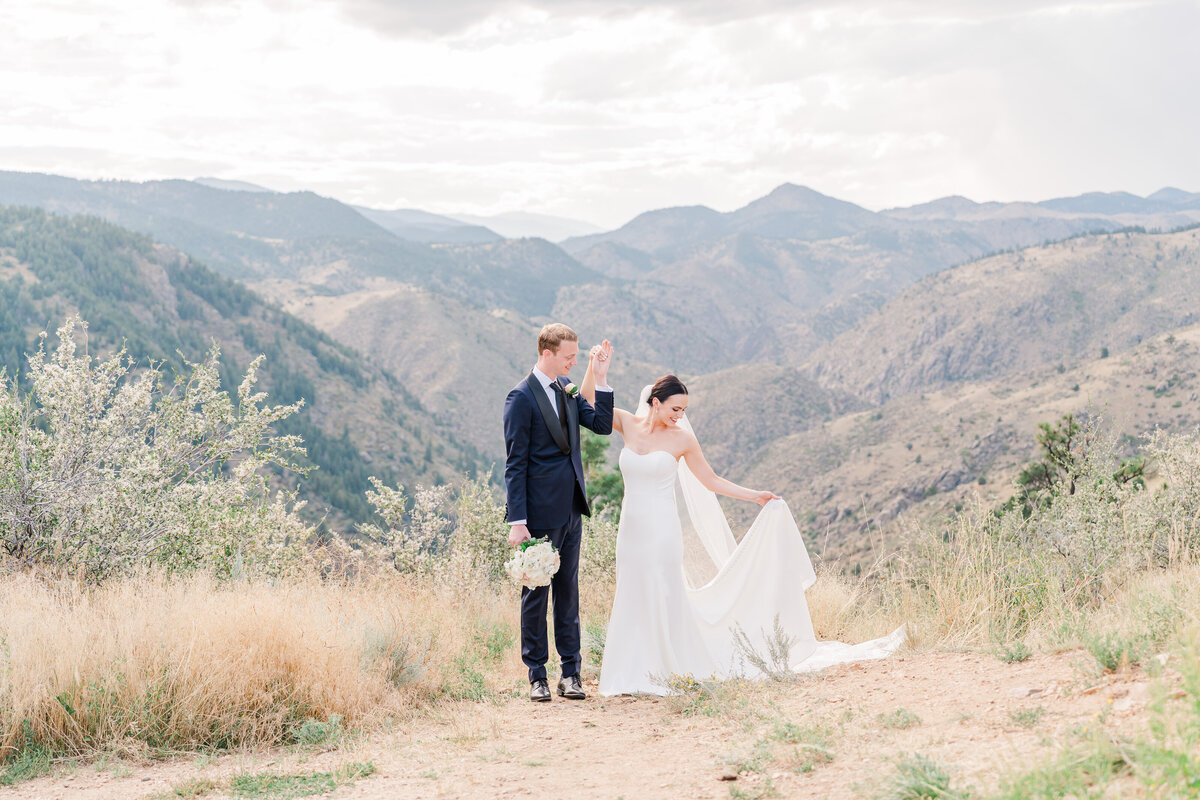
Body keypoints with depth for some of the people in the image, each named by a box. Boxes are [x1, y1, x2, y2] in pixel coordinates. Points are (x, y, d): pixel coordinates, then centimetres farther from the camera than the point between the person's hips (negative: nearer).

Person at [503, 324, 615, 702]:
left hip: (571, 509, 7)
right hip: (541, 512, -7)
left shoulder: (567, 387, 9)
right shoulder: (521, 397, -12)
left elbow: (602, 425, 6)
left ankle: (570, 673, 16)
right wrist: (517, 521, -15)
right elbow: (515, 464, -13)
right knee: (536, 593, 3)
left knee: (568, 592, 10)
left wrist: (601, 379, -3)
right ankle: (537, 675, 11)